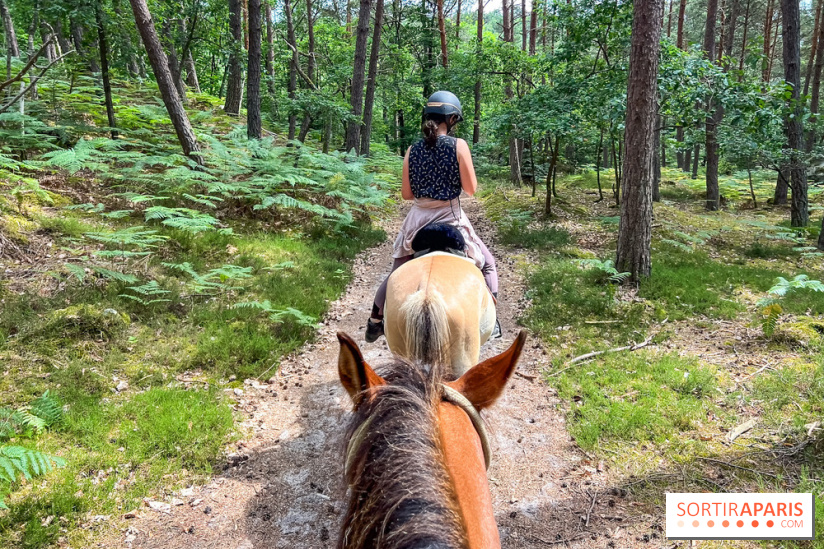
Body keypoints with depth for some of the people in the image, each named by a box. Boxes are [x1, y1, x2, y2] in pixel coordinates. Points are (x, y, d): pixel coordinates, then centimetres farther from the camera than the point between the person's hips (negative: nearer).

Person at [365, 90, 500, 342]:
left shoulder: (413, 150, 0)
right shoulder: (458, 145, -10)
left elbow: (406, 193, 4)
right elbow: (471, 189, -7)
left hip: (417, 221, 4)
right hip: (450, 220, -3)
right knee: (486, 264, 18)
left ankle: (375, 323, 27)